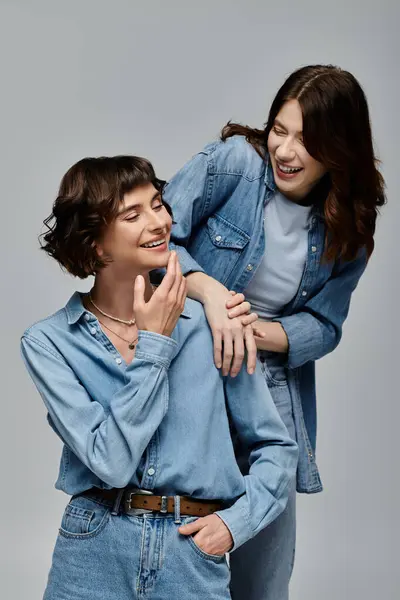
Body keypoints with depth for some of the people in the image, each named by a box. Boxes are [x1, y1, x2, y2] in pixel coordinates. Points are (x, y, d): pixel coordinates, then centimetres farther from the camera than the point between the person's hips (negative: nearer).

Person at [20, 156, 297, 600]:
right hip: (93, 559, -1)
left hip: (194, 561, 1)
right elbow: (110, 461, -16)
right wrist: (153, 345, -13)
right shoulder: (49, 342, -6)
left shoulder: (209, 325, -2)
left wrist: (236, 520, -8)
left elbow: (276, 447, 6)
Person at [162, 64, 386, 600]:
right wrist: (212, 294, -28)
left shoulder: (350, 225, 1)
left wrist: (258, 331, -18)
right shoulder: (235, 160, -10)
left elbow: (323, 327, 0)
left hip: (273, 389, 3)